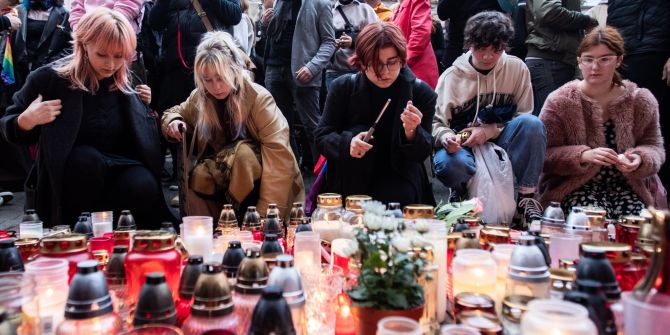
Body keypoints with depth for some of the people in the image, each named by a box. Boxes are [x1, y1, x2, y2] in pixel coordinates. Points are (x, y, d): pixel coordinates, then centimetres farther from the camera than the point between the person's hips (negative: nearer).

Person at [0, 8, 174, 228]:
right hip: (66, 175, -2)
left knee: (144, 188, -31)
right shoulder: (51, 78, -9)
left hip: (119, 167, 2)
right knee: (87, 158, -36)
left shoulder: (127, 82, 1)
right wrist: (27, 121, -20)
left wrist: (145, 106, -2)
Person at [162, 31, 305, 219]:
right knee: (198, 177, -25)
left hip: (258, 185, -3)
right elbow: (176, 112, 17)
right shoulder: (199, 97, -4)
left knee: (244, 152, -31)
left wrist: (266, 212, -35)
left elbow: (279, 155, -28)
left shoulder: (259, 98, -20)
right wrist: (173, 122, -10)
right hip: (225, 178, 4)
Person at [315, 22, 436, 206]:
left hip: (399, 172, -1)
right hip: (352, 178, 1)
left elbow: (421, 155, -12)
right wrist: (347, 144, -32)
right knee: (355, 135, -28)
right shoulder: (343, 87, -11)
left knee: (398, 198, -32)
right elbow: (321, 136, -10)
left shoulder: (421, 92, -12)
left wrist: (412, 133, -35)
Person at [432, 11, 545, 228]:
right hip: (464, 147, -1)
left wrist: (488, 131, -15)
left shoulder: (517, 68, 0)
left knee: (532, 123, -28)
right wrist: (446, 137, -30)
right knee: (448, 163, -37)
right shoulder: (452, 76, -4)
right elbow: (436, 123, -6)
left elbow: (524, 117, 0)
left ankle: (526, 198, -19)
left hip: (502, 144, 2)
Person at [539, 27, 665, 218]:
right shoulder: (559, 102, -5)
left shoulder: (641, 101, 4)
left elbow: (654, 146, 10)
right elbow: (545, 154, -9)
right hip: (575, 187, -3)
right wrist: (584, 156, -25)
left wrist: (639, 159, -14)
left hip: (624, 186, 3)